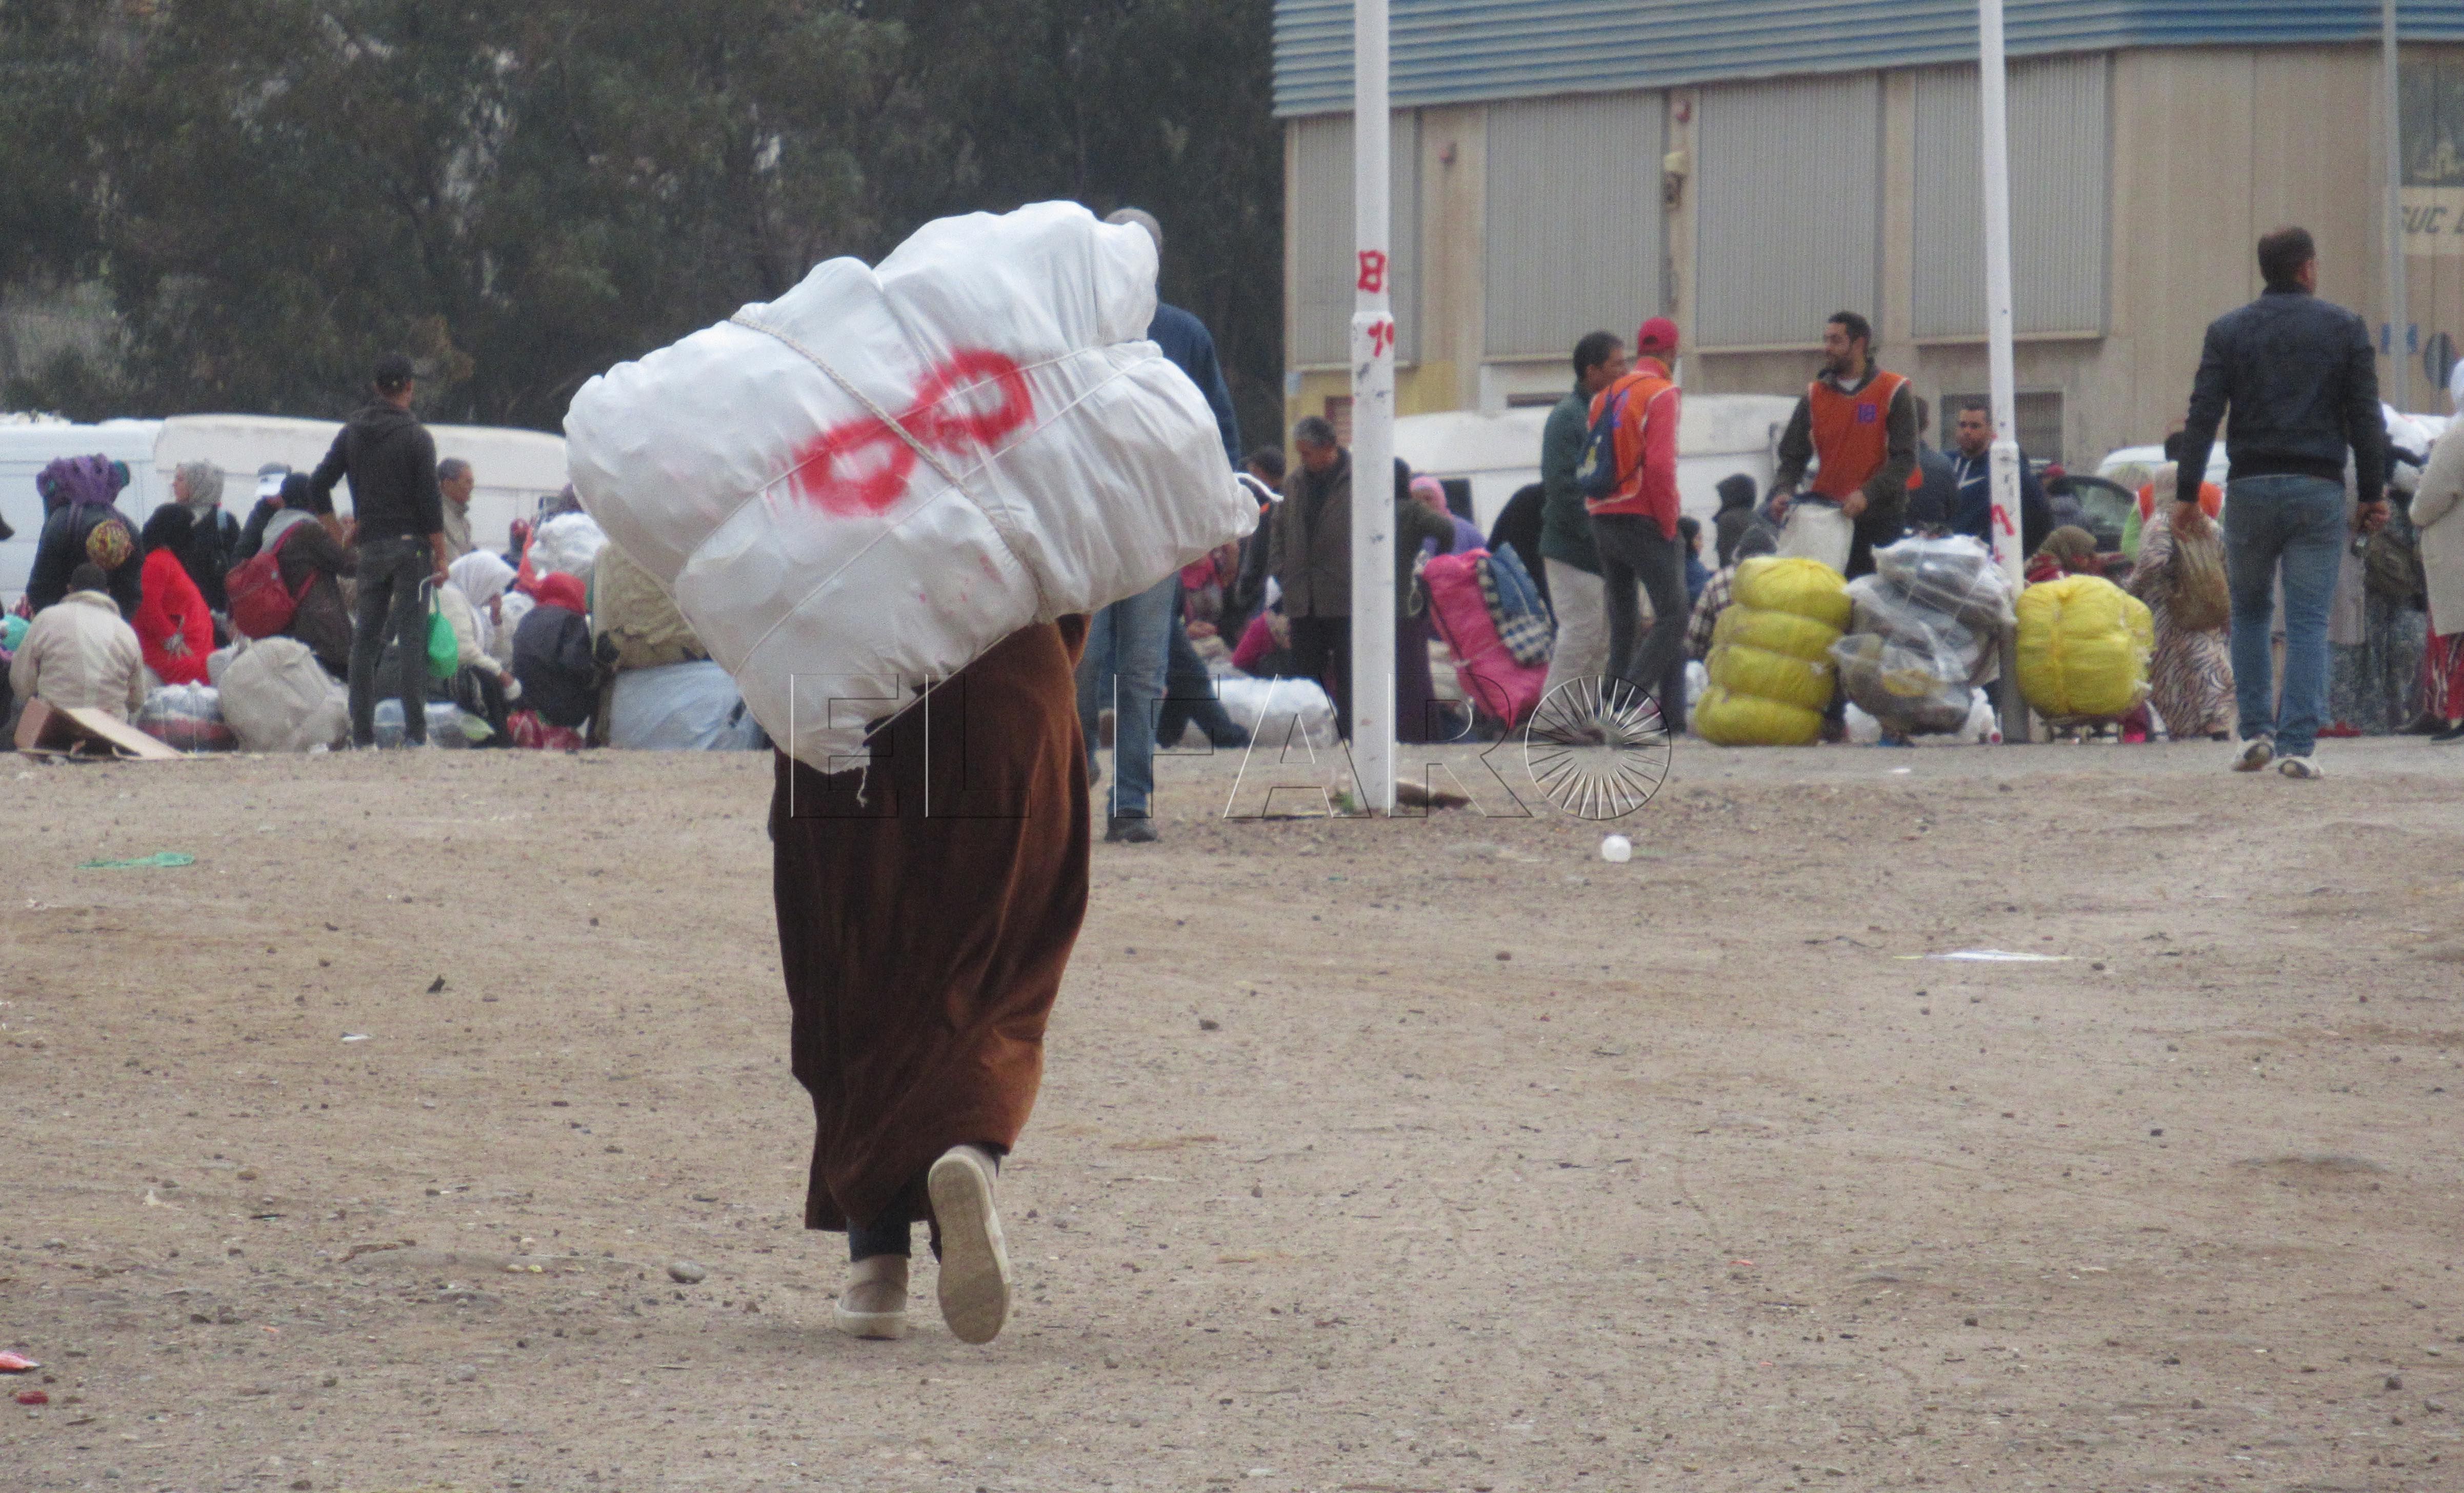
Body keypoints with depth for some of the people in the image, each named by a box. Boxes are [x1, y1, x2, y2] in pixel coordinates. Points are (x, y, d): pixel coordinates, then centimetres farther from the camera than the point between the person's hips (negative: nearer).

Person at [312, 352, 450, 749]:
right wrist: (440, 556, -6)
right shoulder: (415, 436, -8)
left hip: (371, 547, 4)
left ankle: (362, 732, 5)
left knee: (366, 637, 8)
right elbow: (430, 501, -10)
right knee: (412, 635, -5)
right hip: (411, 545, -4)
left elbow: (319, 484, 7)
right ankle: (415, 731, -10)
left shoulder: (352, 432, 8)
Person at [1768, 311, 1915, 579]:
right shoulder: (1815, 396, 12)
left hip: (1879, 519, -3)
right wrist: (1783, 491, -9)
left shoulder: (1894, 392, 1)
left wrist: (1867, 494, -20)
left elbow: (1905, 458, -5)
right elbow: (1793, 456, 12)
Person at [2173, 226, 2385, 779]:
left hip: (2250, 488, 1)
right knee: (2308, 620, 0)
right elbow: (2366, 419, 2)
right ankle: (2298, 744, -8)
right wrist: (2371, 495, 8)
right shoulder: (2344, 328, 3)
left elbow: (2203, 416, -2)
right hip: (2319, 491, -1)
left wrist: (2187, 493, 0)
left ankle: (2256, 732, 10)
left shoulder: (2228, 331, 4)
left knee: (2250, 611, 17)